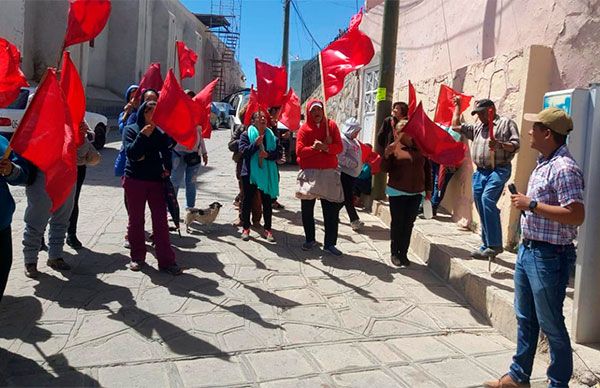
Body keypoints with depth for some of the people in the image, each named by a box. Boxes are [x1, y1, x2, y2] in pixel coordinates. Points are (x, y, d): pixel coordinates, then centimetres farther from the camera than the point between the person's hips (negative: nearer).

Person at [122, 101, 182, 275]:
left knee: (161, 220, -2)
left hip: (156, 180, 1)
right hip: (135, 180, -1)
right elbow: (131, 153, -11)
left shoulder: (160, 132, 7)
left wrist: (167, 169, -2)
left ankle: (166, 260, 1)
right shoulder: (131, 130, 1)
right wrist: (143, 135, -21)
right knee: (136, 220, 7)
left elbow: (166, 153, 15)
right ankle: (137, 257, 20)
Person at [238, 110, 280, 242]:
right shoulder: (246, 135, 0)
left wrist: (268, 154, -17)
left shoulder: (272, 136, 8)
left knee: (267, 201, 7)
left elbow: (279, 153, 2)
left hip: (267, 173, 2)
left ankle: (268, 229, 16)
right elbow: (243, 151, -11)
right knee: (248, 200, 6)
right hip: (250, 173, -2)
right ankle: (246, 228, 18)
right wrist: (255, 144, -23)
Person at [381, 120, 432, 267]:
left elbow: (427, 169, 11)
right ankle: (394, 253, 15)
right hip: (397, 192, -3)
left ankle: (404, 253, 16)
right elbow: (384, 169, -8)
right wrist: (387, 155, -25)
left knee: (409, 224, 6)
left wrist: (428, 189, 10)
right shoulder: (394, 147, -5)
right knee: (397, 223, 4)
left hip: (416, 193, 3)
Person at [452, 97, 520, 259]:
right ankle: (487, 246, 15)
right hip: (480, 172, 7)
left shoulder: (506, 123, 5)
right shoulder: (477, 128, 23)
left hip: (499, 170, -7)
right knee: (482, 209, 6)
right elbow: (455, 126, 27)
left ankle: (495, 245, -21)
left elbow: (516, 145, -4)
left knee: (487, 199, -26)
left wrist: (500, 145, -21)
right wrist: (457, 106, 33)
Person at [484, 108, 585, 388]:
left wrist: (532, 204, -22)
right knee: (525, 319, 19)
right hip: (528, 250, 10)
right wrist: (524, 202, 8)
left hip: (549, 257, -10)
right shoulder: (543, 164, 12)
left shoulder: (564, 168, -19)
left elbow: (576, 216, -27)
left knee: (551, 325, 5)